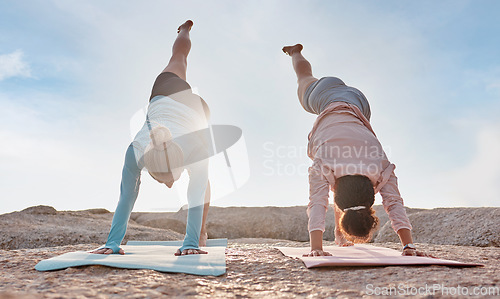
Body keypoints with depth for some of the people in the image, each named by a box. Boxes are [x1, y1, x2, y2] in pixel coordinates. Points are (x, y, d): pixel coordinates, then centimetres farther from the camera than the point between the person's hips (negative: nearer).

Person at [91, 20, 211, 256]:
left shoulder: (197, 150, -46)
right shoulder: (136, 151, -40)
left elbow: (196, 200, -41)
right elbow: (126, 199, -33)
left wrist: (192, 242, -42)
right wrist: (113, 242, -32)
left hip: (197, 107, -1)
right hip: (163, 94, 2)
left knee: (201, 179, 6)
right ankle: (186, 28, 62)